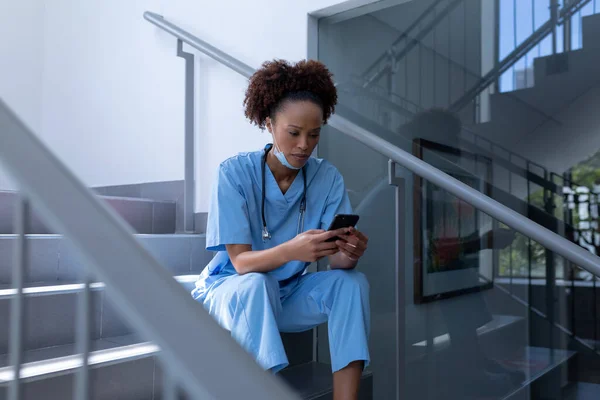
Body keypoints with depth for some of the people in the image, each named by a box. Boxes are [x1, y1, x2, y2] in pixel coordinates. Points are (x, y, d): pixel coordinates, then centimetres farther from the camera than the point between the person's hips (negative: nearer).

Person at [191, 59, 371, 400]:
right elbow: (240, 261, -23)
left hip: (289, 293, 3)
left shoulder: (327, 178, -9)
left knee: (352, 282, -22)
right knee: (256, 284, -35)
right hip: (231, 290, -3)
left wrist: (348, 255, -39)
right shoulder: (234, 173, -17)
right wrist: (291, 250, -43)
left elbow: (335, 259, -14)